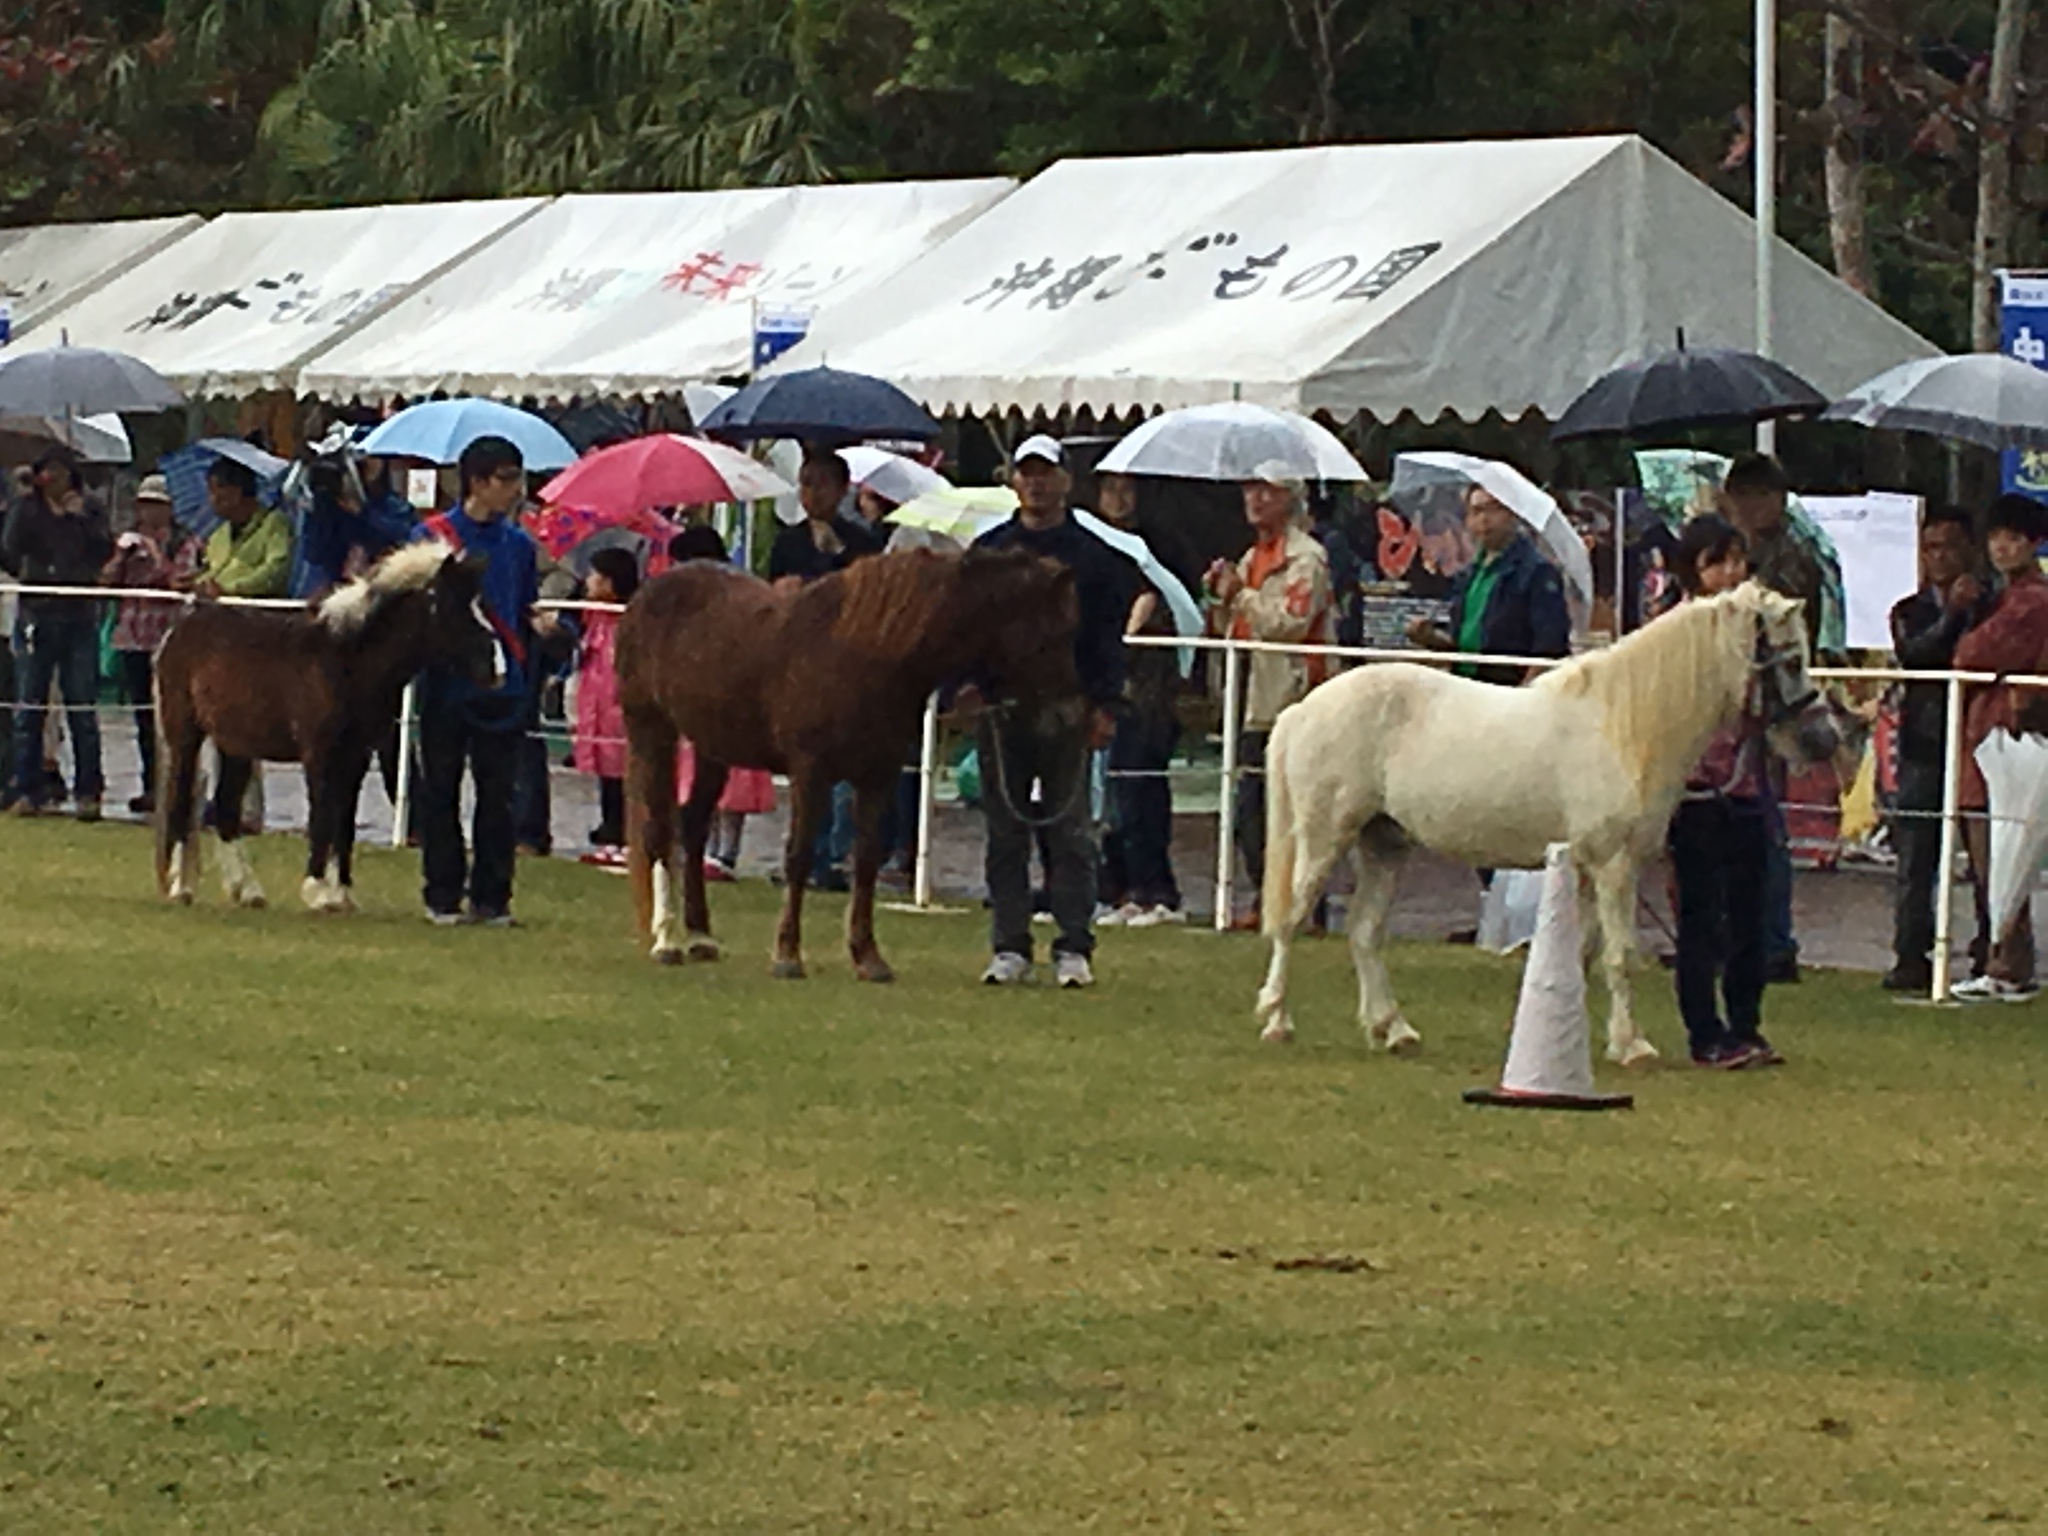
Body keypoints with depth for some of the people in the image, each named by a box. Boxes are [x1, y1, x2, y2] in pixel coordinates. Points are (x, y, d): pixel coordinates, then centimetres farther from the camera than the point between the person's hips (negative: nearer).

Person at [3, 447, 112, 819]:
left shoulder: (90, 511, 8)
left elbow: (105, 555, -4)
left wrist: (82, 518, -10)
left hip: (79, 618, 0)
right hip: (35, 617, 0)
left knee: (82, 707, -1)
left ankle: (87, 791, 2)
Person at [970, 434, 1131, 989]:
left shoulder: (1092, 554, 5)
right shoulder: (989, 550, 11)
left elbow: (1108, 634, 3)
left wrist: (1104, 704, -6)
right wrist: (967, 682, -5)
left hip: (1067, 708, -2)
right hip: (1000, 705, 2)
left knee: (1069, 833, 0)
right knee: (1005, 833, 4)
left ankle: (1074, 948, 3)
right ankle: (1010, 947, 9)